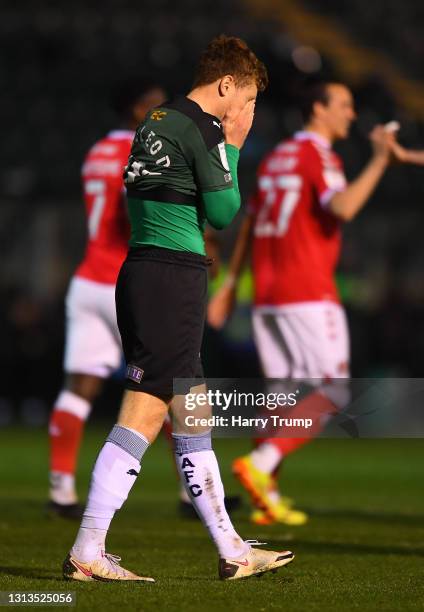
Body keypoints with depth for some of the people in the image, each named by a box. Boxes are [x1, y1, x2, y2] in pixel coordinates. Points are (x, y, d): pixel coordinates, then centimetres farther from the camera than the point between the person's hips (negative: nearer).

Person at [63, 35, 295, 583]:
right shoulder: (204, 130, -9)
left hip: (141, 270, 10)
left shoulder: (156, 121, 17)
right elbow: (223, 213, -7)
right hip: (173, 277, -10)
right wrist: (233, 147, 4)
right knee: (142, 416, -6)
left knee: (192, 415, 10)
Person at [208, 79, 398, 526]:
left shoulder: (275, 157, 18)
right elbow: (342, 208, -25)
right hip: (309, 295, -8)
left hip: (266, 295, 9)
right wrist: (380, 161, -21)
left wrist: (230, 283, 24)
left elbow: (249, 223, 21)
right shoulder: (318, 155, -7)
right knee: (331, 393, -6)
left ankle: (268, 498, 5)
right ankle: (260, 464, -19)